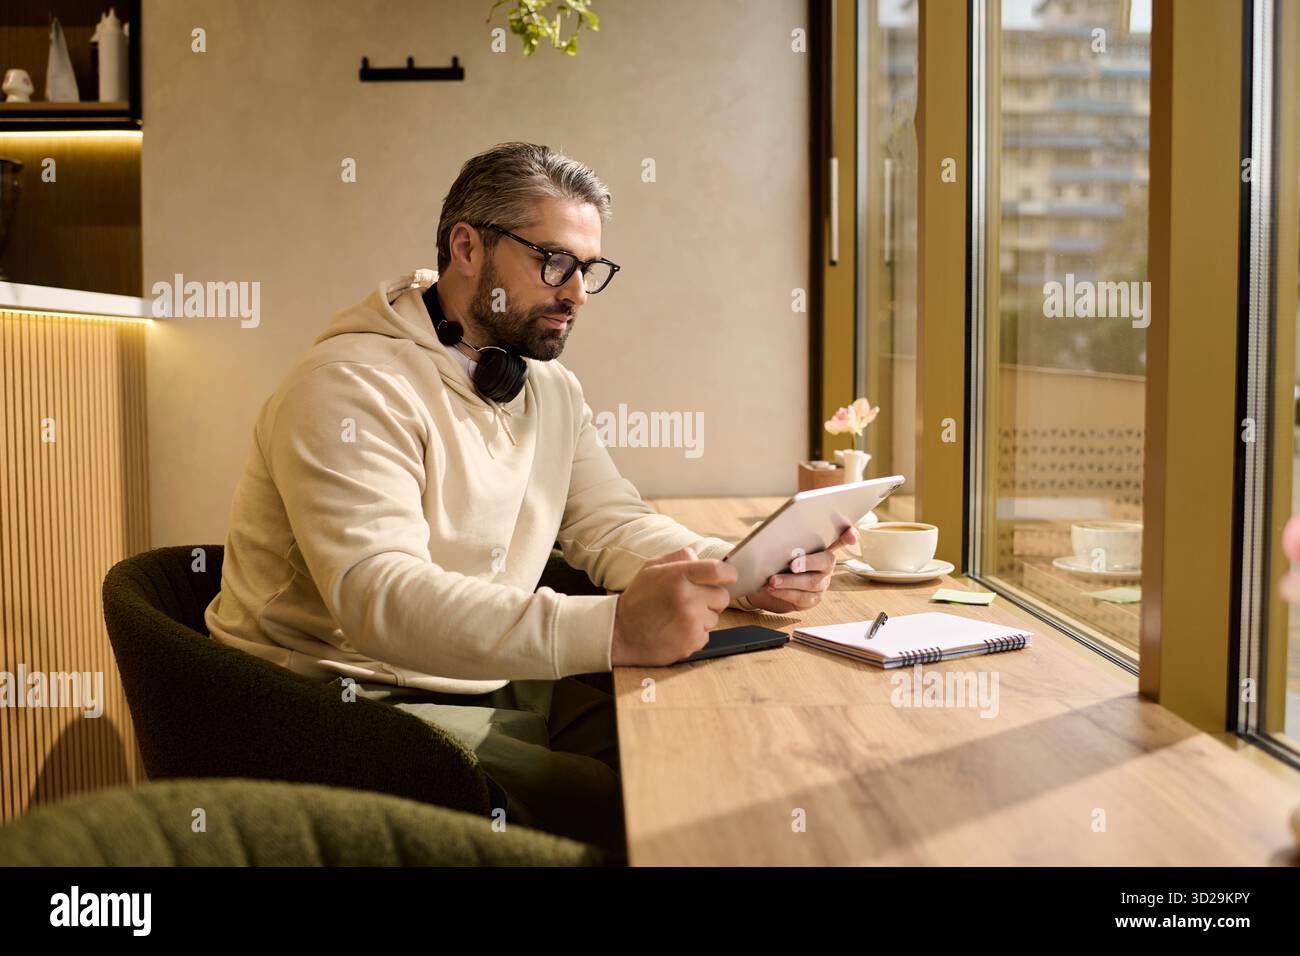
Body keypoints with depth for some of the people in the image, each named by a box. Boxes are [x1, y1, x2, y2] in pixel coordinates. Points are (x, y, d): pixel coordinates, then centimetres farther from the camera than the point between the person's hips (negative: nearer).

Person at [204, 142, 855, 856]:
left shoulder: (551, 389, 11)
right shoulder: (352, 387, -18)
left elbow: (611, 524, 8)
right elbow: (378, 596, -31)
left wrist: (742, 572, -13)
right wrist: (613, 628, -42)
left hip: (494, 683, 8)